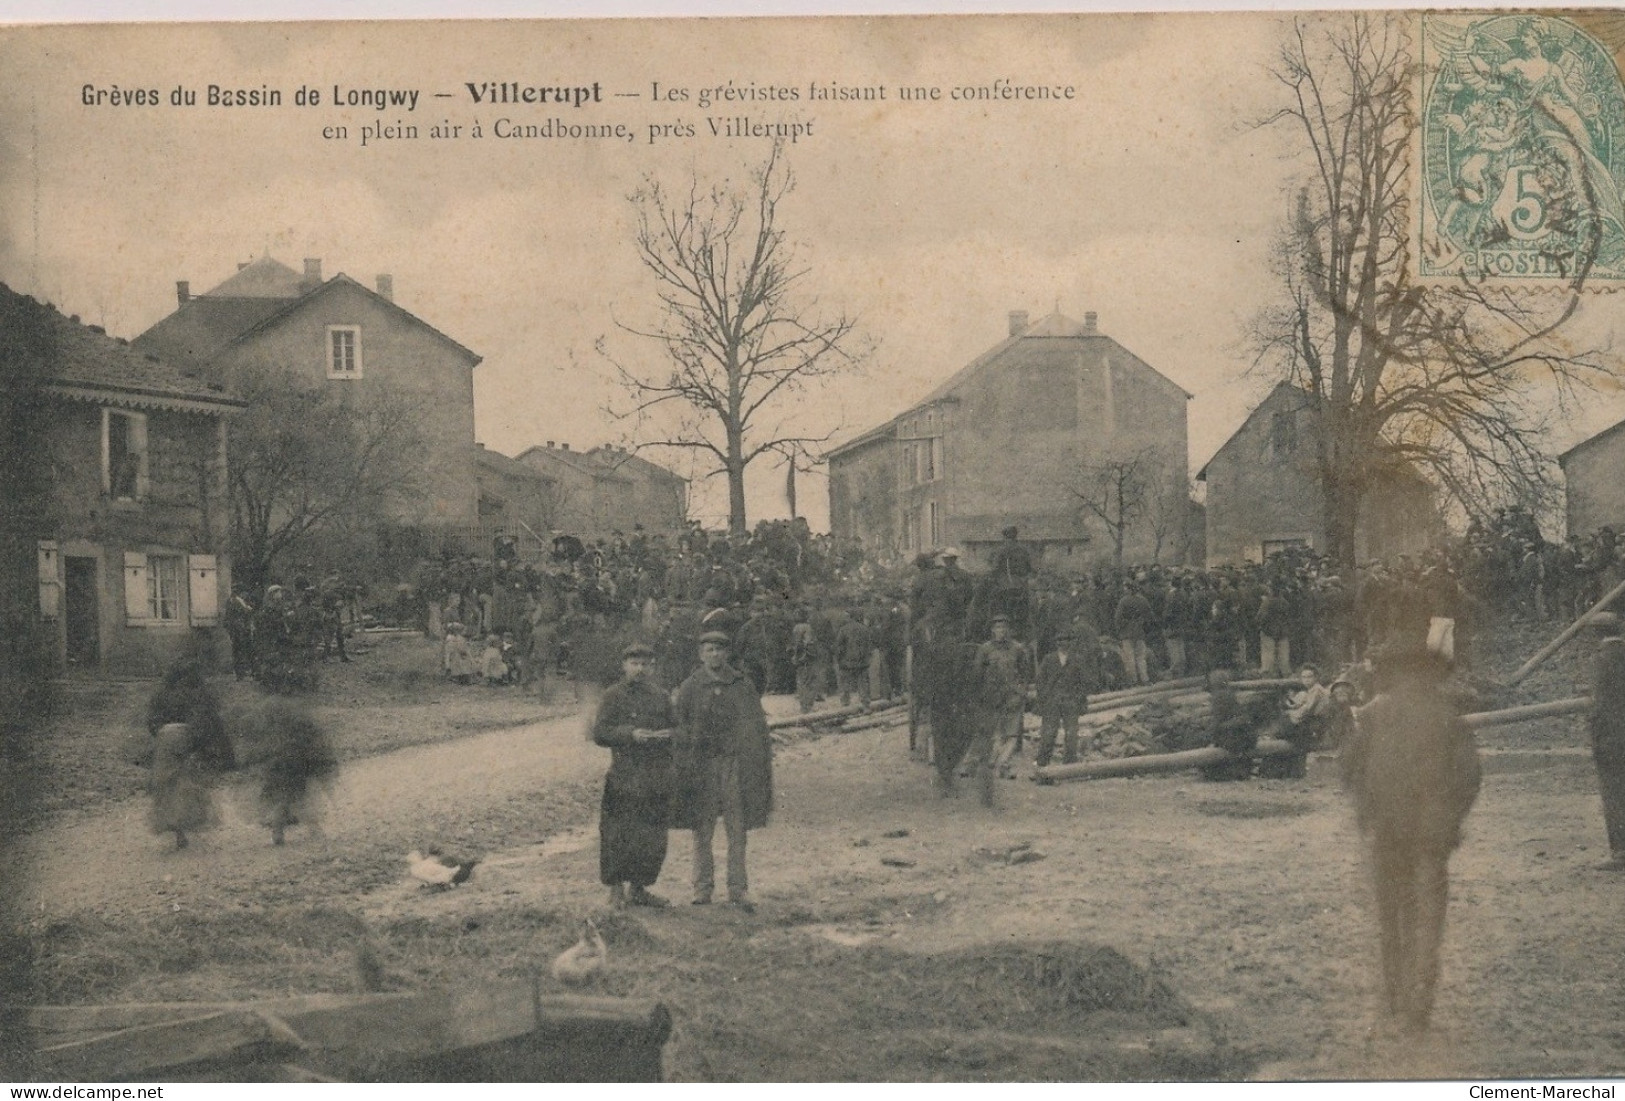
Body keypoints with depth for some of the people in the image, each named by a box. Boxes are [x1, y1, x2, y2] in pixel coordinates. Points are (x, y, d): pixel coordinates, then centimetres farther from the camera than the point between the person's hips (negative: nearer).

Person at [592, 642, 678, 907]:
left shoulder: (661, 697, 15)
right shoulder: (613, 696, 2)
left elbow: (676, 729, 20)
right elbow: (599, 733, -4)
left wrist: (668, 735, -3)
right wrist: (630, 734, -17)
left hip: (657, 780, 4)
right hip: (623, 780, -4)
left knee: (653, 837, 5)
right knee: (619, 835, -6)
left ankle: (638, 888, 17)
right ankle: (617, 891, 4)